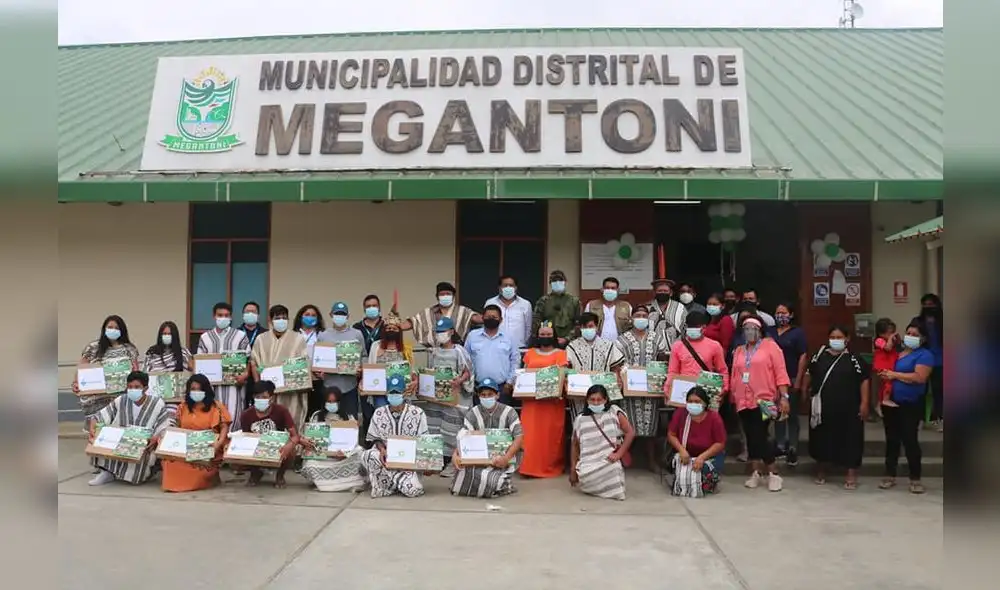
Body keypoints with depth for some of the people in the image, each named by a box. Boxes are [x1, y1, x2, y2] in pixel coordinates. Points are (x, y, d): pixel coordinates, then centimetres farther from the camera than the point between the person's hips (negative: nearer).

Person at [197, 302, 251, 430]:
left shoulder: (240, 336, 6)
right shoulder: (205, 337, 13)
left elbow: (248, 359, 5)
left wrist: (245, 374, -13)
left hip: (233, 383, -2)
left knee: (232, 416, -8)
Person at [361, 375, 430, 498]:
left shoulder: (418, 413, -3)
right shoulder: (379, 413, 4)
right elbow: (375, 438, 7)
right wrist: (382, 450, -15)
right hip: (386, 457, 1)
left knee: (412, 489, -27)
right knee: (367, 455, -33)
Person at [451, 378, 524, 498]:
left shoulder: (509, 412, -4)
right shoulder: (472, 414, 3)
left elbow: (519, 437, -14)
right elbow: (462, 438, -6)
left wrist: (506, 458, -30)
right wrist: (455, 455, -27)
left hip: (502, 461, -4)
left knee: (491, 483, -31)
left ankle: (503, 482, 7)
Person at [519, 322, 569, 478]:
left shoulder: (560, 353, 4)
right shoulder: (530, 353, 15)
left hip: (552, 398, -3)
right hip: (531, 398, 3)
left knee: (551, 433, 1)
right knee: (530, 433, 0)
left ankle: (551, 466, 11)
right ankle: (530, 466, 6)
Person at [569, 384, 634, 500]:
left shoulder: (614, 411, 4)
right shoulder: (580, 419, 9)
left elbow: (630, 432, -2)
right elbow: (575, 445, 14)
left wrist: (619, 453, -11)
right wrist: (573, 470, 8)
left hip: (610, 463, -2)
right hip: (588, 466, 2)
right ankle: (596, 486, 9)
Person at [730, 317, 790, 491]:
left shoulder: (769, 345, 0)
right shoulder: (738, 351, 14)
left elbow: (780, 372, -6)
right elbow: (734, 377, 16)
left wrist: (784, 397, -12)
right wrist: (733, 397, 15)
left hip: (763, 400, -5)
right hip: (743, 401, 5)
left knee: (760, 437, -8)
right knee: (751, 438, 8)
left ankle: (774, 474, 6)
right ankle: (756, 473, 18)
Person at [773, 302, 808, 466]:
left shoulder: (798, 332, -2)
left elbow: (803, 357, -6)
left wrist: (798, 381, -12)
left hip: (792, 380, -4)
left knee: (792, 414, 3)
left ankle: (793, 449, 7)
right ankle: (781, 446, 18)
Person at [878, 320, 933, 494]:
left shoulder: (924, 355, -8)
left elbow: (919, 377, -22)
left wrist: (895, 375, -15)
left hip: (910, 406, -6)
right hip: (890, 403, 6)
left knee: (909, 441, -2)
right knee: (891, 440, 12)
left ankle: (915, 479, 11)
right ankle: (890, 476, 21)